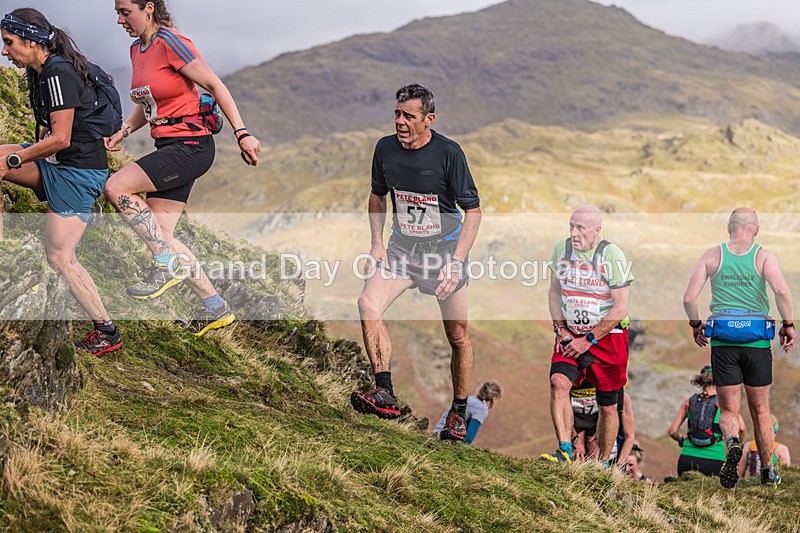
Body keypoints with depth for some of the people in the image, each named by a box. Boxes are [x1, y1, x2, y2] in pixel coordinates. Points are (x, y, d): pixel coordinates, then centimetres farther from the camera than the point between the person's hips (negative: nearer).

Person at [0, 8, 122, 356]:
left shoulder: (58, 73, -19)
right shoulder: (41, 72, 10)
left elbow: (60, 139, -23)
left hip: (78, 169, -10)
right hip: (56, 163, 10)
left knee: (60, 258, -8)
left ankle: (107, 332, 2)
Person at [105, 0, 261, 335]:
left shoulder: (170, 43, -14)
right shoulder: (137, 50, 12)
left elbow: (215, 85, -13)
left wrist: (242, 133, -16)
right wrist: (122, 132, 8)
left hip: (191, 146, -9)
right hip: (167, 147, 9)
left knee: (116, 188, -20)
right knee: (160, 236, 4)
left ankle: (168, 265, -9)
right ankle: (216, 308, 13)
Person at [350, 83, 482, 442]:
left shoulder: (448, 153, -16)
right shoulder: (386, 148, -4)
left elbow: (473, 210, -10)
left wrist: (456, 262, -18)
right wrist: (377, 244, 2)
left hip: (445, 249, -3)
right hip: (401, 248, 3)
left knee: (458, 336, 4)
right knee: (368, 303, -24)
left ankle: (459, 412, 25)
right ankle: (385, 394, -23)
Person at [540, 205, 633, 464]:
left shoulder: (612, 255, -16)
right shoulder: (561, 249, -1)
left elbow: (620, 309, -15)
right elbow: (554, 292, 13)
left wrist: (588, 340, -16)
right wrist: (561, 330, 1)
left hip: (608, 336, -3)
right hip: (571, 335, 3)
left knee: (607, 406, 5)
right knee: (558, 382, -22)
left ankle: (603, 463, 21)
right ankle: (565, 450, -24)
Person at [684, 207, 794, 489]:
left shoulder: (712, 256, 3)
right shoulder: (764, 256, -1)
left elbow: (689, 298, -4)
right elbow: (782, 291, -18)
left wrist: (696, 325, 13)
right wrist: (788, 324, -4)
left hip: (722, 341, 0)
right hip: (757, 340, 0)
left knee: (728, 410, 8)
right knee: (760, 411, 15)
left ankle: (732, 443, -24)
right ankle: (768, 473, 21)